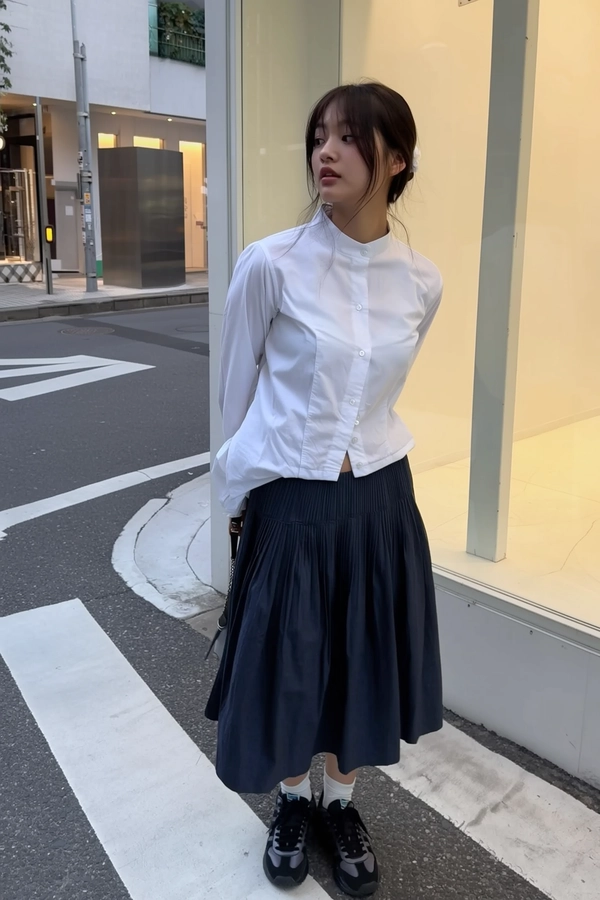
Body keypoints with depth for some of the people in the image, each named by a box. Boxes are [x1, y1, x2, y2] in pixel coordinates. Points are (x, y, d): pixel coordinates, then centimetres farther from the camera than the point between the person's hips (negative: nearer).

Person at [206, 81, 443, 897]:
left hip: (379, 502, 3)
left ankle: (341, 802, 42)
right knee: (285, 663, 13)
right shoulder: (272, 264, -13)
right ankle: (293, 801, 41)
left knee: (362, 662, 17)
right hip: (291, 503, -2)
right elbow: (237, 389, 1)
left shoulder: (421, 282, -3)